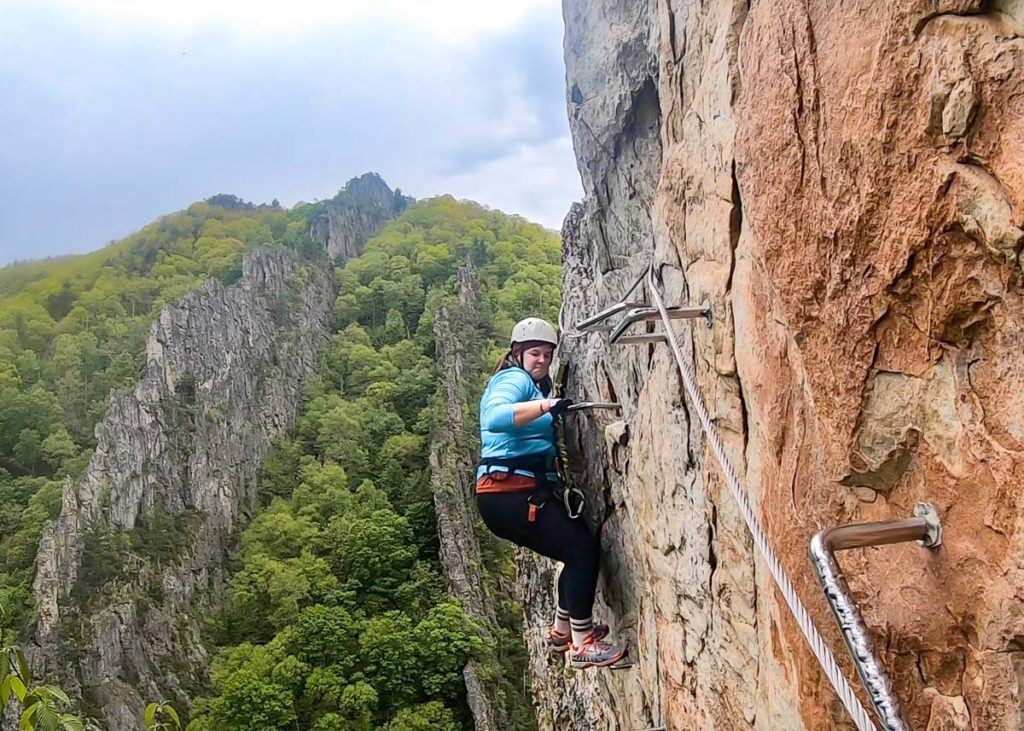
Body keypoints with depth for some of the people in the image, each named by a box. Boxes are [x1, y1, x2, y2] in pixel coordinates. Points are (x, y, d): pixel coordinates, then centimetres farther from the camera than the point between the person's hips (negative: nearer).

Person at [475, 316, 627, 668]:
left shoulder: (532, 385, 25)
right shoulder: (514, 379, -7)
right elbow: (494, 417, -30)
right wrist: (545, 406, -39)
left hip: (522, 492, 10)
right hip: (508, 493, -10)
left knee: (579, 549, 16)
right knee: (583, 548, -13)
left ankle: (562, 631, 29)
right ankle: (581, 646, -6)